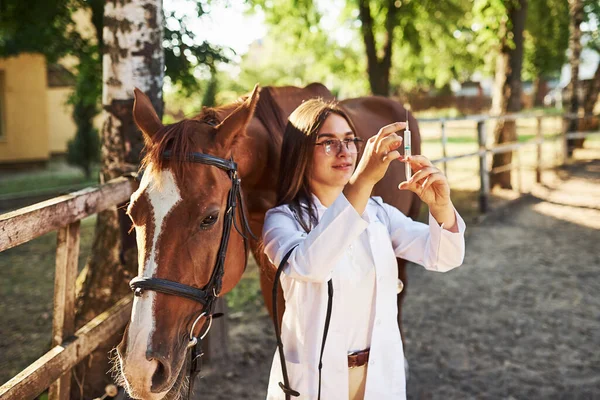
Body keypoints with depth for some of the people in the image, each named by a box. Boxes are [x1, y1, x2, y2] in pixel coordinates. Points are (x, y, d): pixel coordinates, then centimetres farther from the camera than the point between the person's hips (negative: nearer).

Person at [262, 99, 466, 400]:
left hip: (382, 374, 4)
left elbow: (443, 258, -9)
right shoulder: (283, 219, -12)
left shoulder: (378, 213, 2)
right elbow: (308, 265, -35)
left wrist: (440, 205, -30)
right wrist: (362, 181, -43)